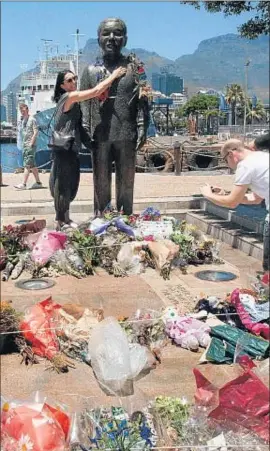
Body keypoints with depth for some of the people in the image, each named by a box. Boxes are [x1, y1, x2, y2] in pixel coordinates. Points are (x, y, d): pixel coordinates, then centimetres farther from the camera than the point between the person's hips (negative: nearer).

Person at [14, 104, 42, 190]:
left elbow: (36, 132, -11)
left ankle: (24, 184, -13)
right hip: (24, 145, 8)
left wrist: (31, 143, -15)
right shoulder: (21, 121, 16)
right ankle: (38, 182, 17)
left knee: (27, 165, -11)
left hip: (30, 146, -8)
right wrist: (22, 143, 10)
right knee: (32, 165, 10)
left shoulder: (32, 119, -5)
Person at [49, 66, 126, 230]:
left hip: (71, 148, 10)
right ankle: (61, 221, 4)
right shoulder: (69, 97, -13)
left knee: (71, 184, 13)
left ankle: (65, 218, 22)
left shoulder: (72, 99, 17)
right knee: (63, 184, -3)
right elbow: (96, 91, -16)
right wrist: (113, 76, -7)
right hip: (64, 148, -10)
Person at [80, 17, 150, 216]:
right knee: (101, 184, 5)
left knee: (126, 184, 7)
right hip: (100, 137, 1)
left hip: (127, 136, -1)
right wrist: (86, 133, -2)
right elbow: (84, 105, 6)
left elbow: (142, 100, 2)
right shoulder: (91, 71, 9)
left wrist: (142, 129, -6)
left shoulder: (135, 67, 7)